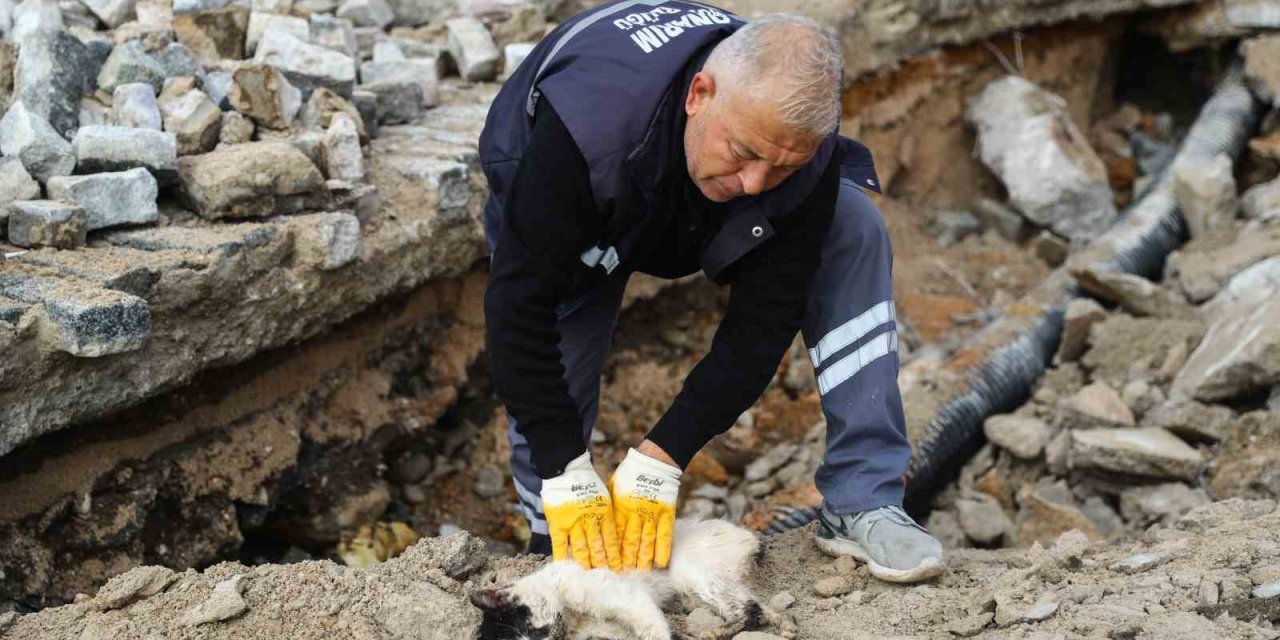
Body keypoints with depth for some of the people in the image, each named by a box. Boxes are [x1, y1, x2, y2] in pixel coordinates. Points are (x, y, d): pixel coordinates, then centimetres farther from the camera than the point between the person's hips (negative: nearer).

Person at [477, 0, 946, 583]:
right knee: (546, 397, -20)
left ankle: (860, 506, -20)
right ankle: (552, 554, 11)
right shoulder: (588, 126, -45)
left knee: (855, 228, -23)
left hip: (708, 224, 2)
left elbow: (763, 322, -28)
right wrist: (567, 475, -39)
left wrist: (658, 463, -33)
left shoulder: (797, 138, -34)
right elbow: (518, 303, -38)